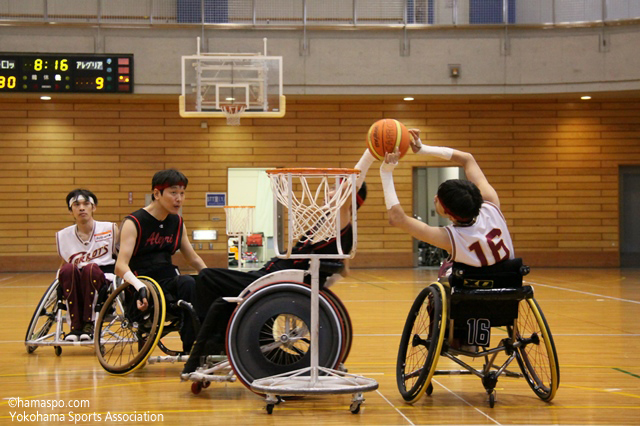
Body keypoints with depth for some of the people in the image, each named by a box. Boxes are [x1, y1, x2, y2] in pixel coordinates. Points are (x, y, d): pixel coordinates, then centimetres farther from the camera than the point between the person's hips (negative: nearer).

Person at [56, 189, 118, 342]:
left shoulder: (110, 229, 6)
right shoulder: (63, 236, 10)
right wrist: (60, 278, 7)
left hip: (105, 283, -2)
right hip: (75, 291, 2)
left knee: (90, 268, -35)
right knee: (67, 270, -32)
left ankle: (89, 324, -25)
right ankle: (75, 326, -29)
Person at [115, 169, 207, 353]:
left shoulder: (177, 222, 13)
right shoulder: (133, 223, -7)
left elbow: (193, 259, 23)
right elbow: (121, 266, -20)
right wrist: (140, 287, -39)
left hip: (169, 283, 6)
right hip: (143, 289, -6)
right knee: (188, 284, -34)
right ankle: (191, 350, -30)